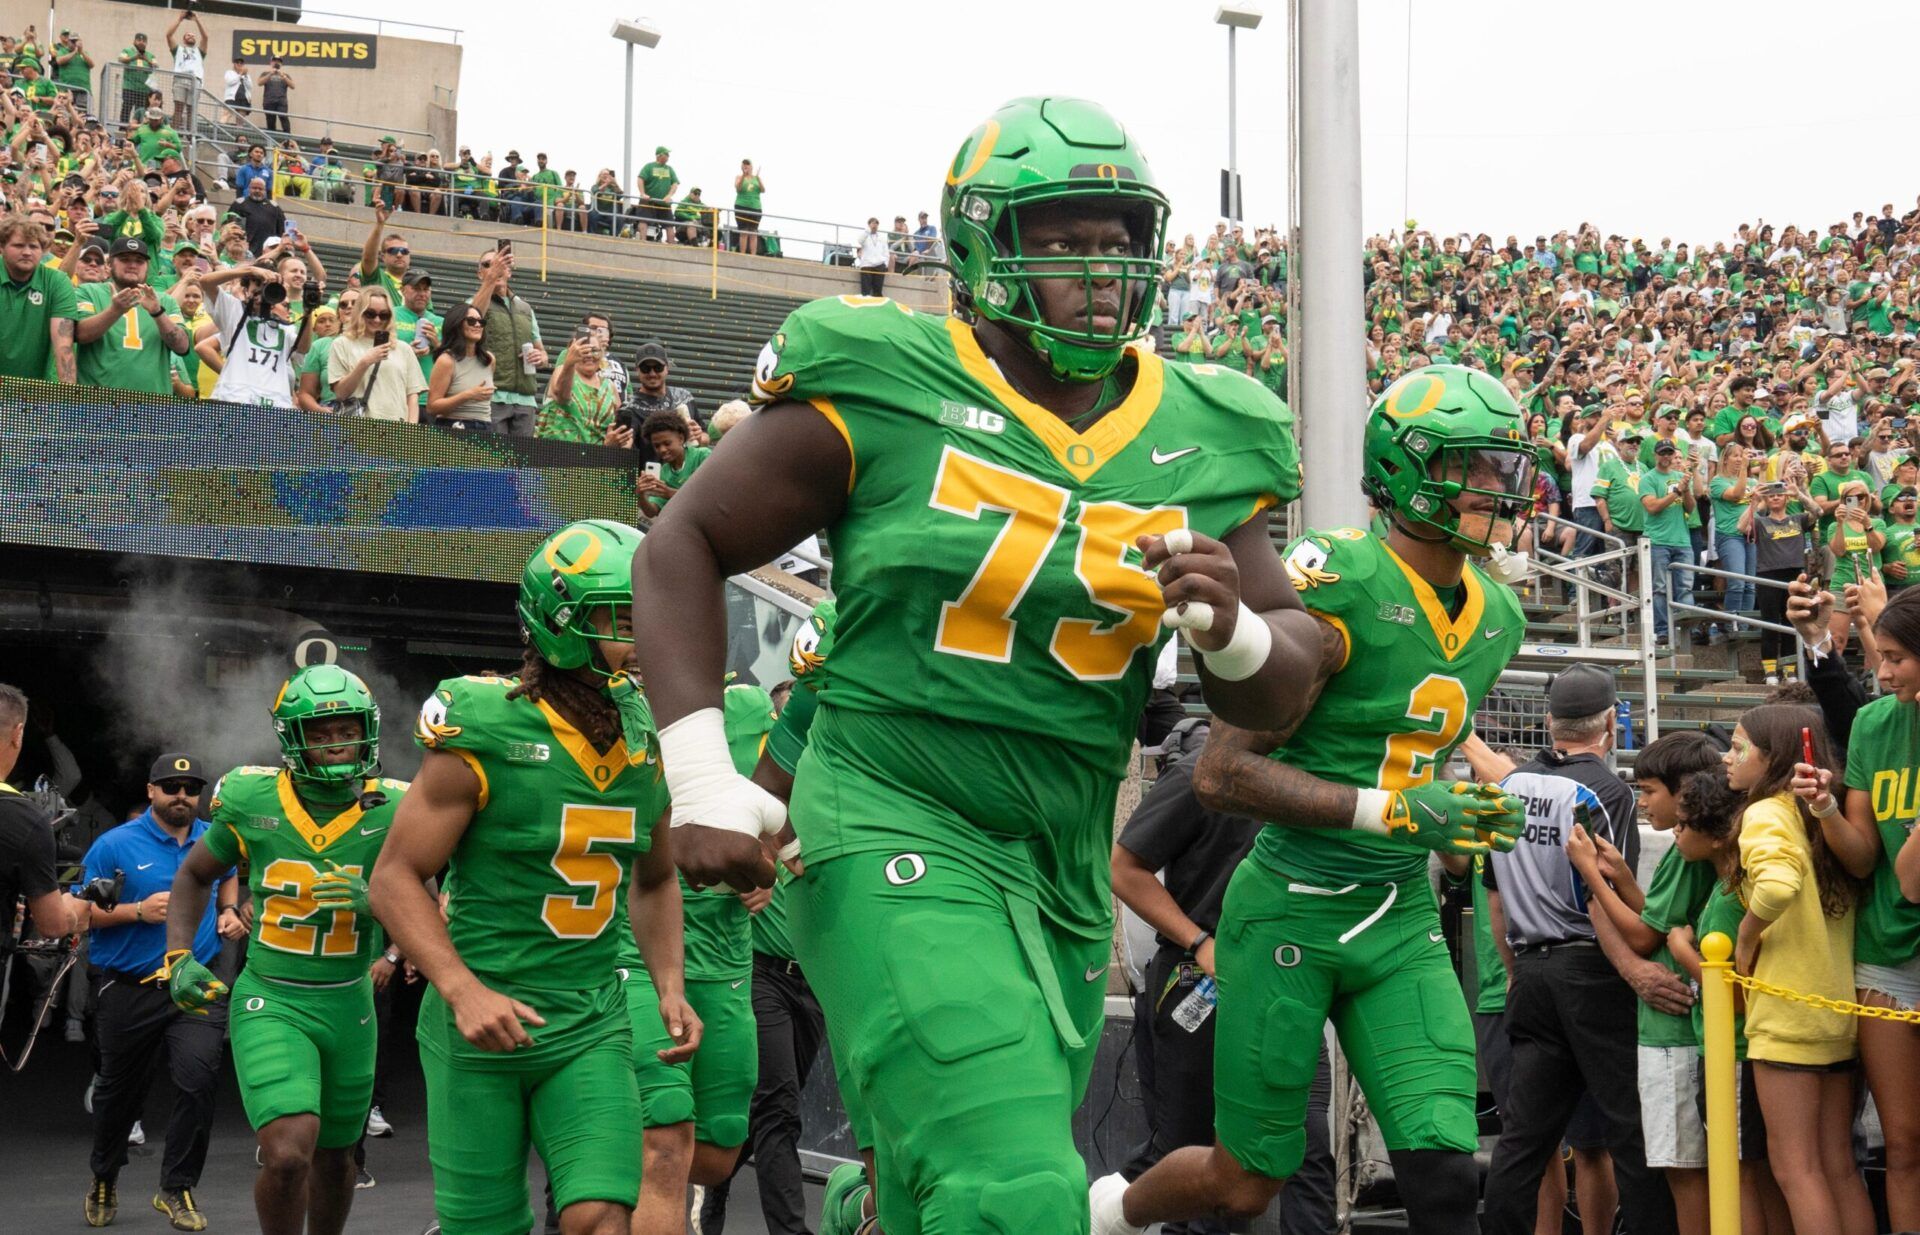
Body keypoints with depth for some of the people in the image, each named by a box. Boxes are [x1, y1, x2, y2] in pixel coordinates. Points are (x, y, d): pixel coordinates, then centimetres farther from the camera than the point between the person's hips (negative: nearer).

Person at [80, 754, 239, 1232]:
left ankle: (177, 1189, -2)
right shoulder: (114, 845, -6)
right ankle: (103, 1180, 40)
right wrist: (138, 911, -18)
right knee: (120, 1090, 14)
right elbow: (83, 910, -6)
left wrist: (229, 911, 9)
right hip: (129, 990, -1)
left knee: (199, 1080, -17)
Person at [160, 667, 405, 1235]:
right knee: (288, 1154, -20)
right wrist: (178, 958, 2)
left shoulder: (391, 812, -8)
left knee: (334, 1158, 17)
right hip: (270, 1001, -2)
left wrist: (376, 901, -21)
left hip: (348, 1004, 2)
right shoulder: (253, 802, -6)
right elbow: (195, 874, 12)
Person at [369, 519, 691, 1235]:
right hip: (481, 1021, -4)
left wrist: (669, 987, 6)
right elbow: (394, 879, -10)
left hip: (591, 1024, 4)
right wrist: (464, 990, -22)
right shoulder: (488, 736, -13)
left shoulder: (651, 746, 4)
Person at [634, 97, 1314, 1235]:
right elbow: (686, 546, 2)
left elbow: (1273, 700, 12)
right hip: (896, 835, -6)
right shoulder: (882, 390, -6)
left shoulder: (1201, 441, 6)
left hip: (1063, 875, 6)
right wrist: (704, 781, -7)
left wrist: (1230, 629, -12)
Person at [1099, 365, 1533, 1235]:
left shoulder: (1495, 618, 8)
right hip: (1292, 910, -6)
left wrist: (1469, 820, 8)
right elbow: (1222, 773, -20)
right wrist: (1394, 811, -24)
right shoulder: (1337, 586, -17)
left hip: (1402, 920, 6)